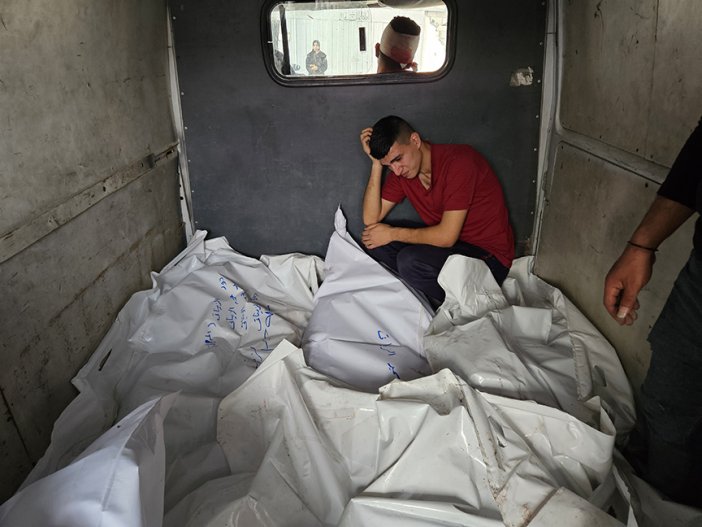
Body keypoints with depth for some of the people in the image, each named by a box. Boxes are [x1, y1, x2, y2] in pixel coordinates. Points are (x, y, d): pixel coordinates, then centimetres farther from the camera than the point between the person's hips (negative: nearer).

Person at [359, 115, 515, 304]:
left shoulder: (459, 161, -23)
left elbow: (447, 236, -25)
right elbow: (371, 219, -6)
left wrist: (393, 234, -14)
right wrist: (376, 163, -12)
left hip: (489, 256, -7)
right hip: (453, 246, 8)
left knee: (410, 260, -29)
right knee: (375, 242, -5)